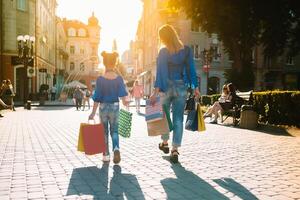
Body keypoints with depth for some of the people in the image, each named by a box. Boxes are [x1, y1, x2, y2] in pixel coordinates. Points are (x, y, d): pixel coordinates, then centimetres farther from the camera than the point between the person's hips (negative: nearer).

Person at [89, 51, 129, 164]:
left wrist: (93, 112, -2)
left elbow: (97, 98, -8)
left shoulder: (100, 79, -10)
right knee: (114, 130, 13)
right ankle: (116, 148, -13)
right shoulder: (119, 79, -5)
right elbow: (123, 93, -11)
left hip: (103, 107, -1)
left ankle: (106, 155, 19)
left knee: (104, 131, 13)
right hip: (115, 107, 1)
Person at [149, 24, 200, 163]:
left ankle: (165, 143, 31)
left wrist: (156, 91, -10)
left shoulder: (163, 52, -5)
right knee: (178, 119, 4)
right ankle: (175, 150, 2)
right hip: (181, 87, 2)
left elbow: (160, 72, -9)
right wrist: (195, 87, 6)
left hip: (166, 87, -1)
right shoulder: (186, 50, 2)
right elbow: (191, 69, 2)